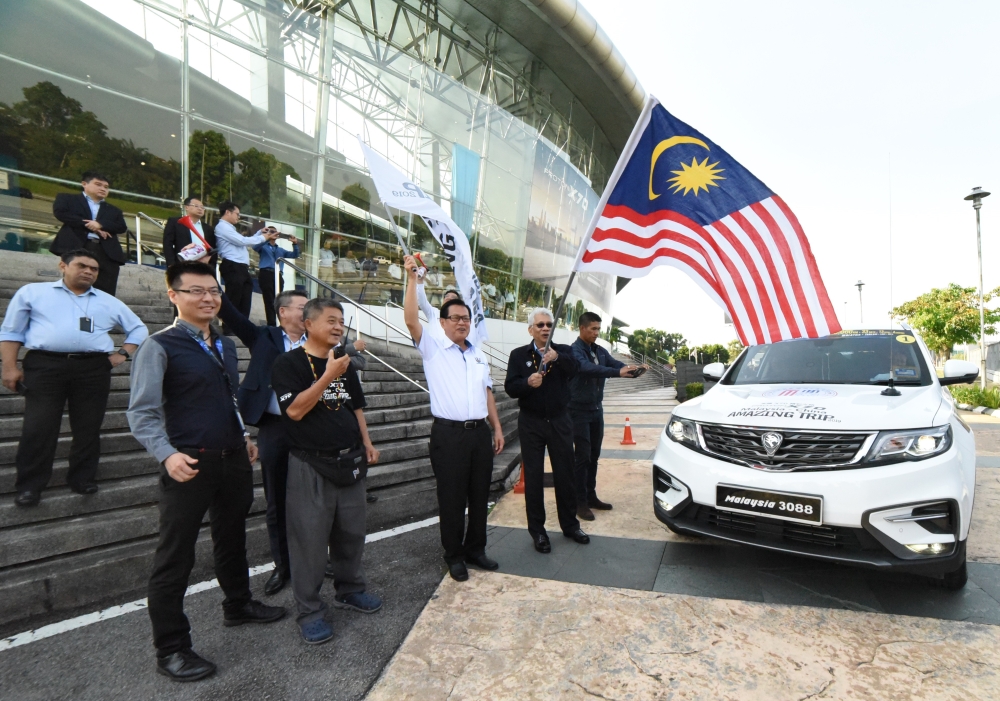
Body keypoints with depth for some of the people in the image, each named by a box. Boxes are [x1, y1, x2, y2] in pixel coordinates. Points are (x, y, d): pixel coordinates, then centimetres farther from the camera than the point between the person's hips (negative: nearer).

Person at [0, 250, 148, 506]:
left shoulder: (109, 302, 18)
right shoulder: (32, 292, 12)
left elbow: (138, 328, 24)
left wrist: (123, 354, 9)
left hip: (94, 369, 2)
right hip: (44, 366, -2)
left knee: (88, 428, 4)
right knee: (38, 428, -2)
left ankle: (83, 479, 15)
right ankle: (29, 485, 8)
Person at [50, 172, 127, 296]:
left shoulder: (113, 210, 29)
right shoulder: (67, 199, 21)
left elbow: (122, 227, 13)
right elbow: (59, 212, 3)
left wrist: (101, 225, -5)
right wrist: (87, 224, -3)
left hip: (107, 252, 2)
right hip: (77, 247, -2)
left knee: (105, 294, -10)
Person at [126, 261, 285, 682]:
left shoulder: (226, 346, 10)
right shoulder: (160, 346, -11)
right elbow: (142, 413, -15)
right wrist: (167, 455, -27)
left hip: (233, 459, 7)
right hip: (189, 464, -7)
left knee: (232, 538, 23)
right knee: (175, 557, 6)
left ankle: (238, 605, 43)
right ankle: (171, 649, 22)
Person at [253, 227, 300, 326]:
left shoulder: (280, 250, 28)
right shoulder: (263, 247, 13)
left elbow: (294, 255, 21)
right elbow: (255, 247, -11)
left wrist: (295, 244, 4)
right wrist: (268, 238, -19)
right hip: (266, 274, -4)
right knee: (269, 301, -9)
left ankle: (278, 323, 3)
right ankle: (272, 324, -10)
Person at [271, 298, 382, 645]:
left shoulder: (346, 363, 12)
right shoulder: (288, 363, -8)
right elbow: (294, 410, -19)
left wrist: (367, 443, 9)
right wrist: (328, 376, -24)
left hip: (350, 461, 6)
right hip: (311, 465, -6)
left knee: (351, 532, 15)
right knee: (310, 538, 2)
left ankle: (350, 590, 35)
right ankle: (310, 611, 18)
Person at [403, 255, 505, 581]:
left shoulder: (478, 355, 16)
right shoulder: (432, 346, 0)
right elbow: (411, 319, -15)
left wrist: (497, 428, 13)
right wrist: (412, 278, -20)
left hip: (480, 432, 5)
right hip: (449, 434, -5)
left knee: (480, 495, 14)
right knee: (452, 498, 5)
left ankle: (475, 549, 31)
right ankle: (454, 556, 22)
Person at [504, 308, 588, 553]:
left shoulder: (563, 351, 2)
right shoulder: (518, 355, 0)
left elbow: (574, 369, -20)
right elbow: (510, 387, -9)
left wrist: (557, 357, -39)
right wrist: (528, 382, -29)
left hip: (560, 422, 1)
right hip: (531, 424, -1)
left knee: (565, 475, 10)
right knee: (533, 478, 6)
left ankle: (570, 524, 27)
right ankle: (537, 530, 18)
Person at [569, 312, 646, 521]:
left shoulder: (600, 351, 10)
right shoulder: (575, 351, -15)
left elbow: (617, 364, 0)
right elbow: (588, 368, -32)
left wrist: (635, 368, -22)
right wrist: (618, 372, -42)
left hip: (596, 410, 8)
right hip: (580, 411, -7)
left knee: (594, 456, 13)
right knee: (582, 456, -4)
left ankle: (591, 496, 24)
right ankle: (580, 502, 5)